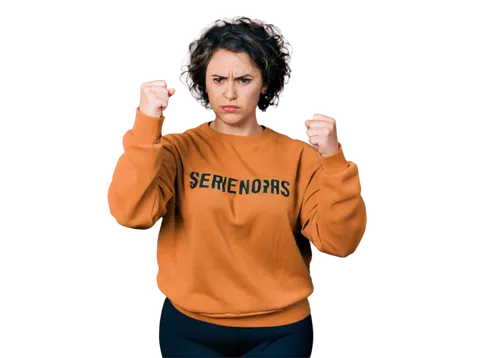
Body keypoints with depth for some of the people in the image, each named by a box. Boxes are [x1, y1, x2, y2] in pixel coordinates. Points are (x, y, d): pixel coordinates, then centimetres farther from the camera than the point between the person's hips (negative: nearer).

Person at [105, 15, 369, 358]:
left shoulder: (298, 154, -2)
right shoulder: (179, 148, -2)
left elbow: (338, 244, -10)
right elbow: (129, 214, -16)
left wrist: (334, 162, -22)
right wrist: (146, 125, -21)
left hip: (280, 328, 0)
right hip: (190, 325, 1)